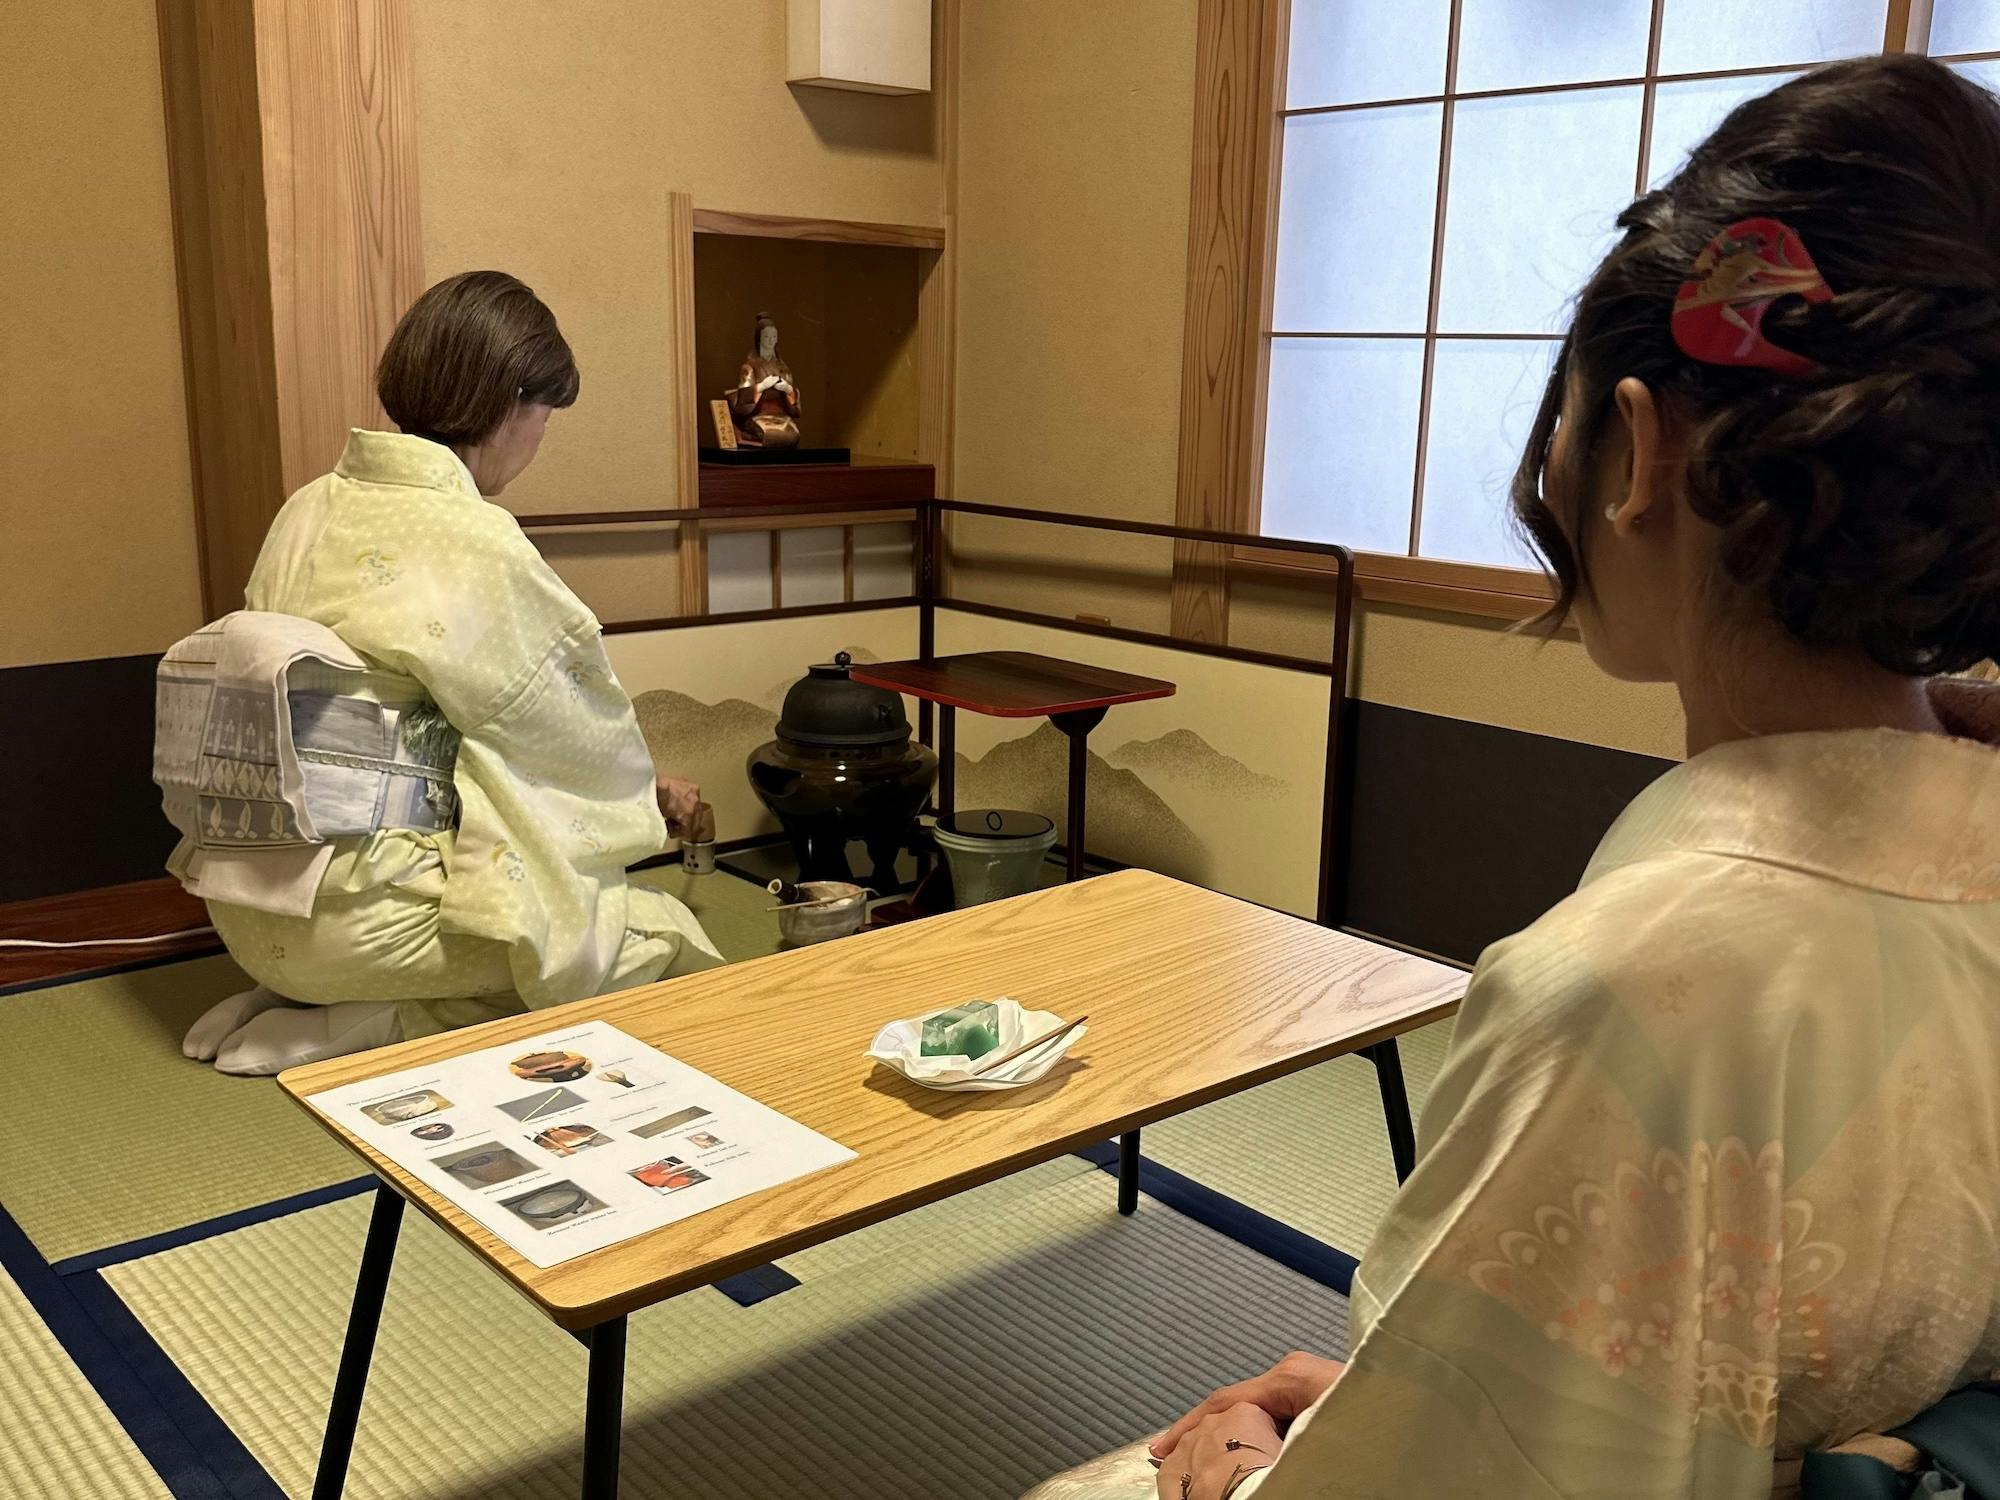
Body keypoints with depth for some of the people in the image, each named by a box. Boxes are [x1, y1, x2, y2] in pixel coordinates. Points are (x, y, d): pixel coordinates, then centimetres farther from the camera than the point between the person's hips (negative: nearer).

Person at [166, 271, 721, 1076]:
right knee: (659, 933, 3)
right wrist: (644, 790, 21)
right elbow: (578, 729, -3)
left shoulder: (310, 511, 6)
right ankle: (379, 1027, -3)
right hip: (355, 918, -8)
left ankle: (305, 1000, 9)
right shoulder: (476, 543, -16)